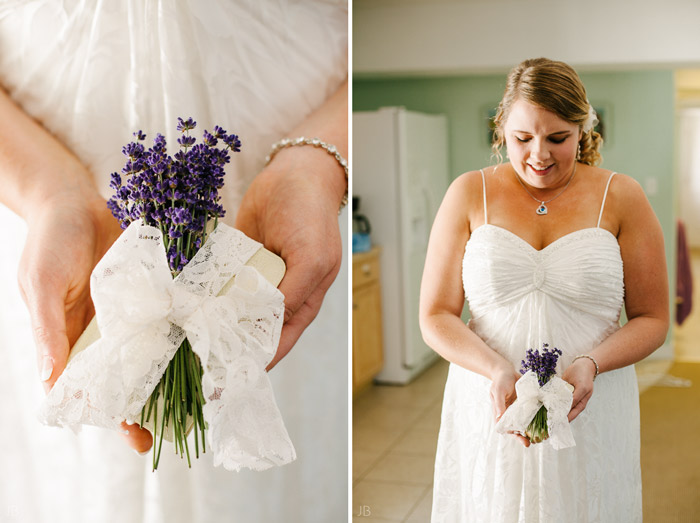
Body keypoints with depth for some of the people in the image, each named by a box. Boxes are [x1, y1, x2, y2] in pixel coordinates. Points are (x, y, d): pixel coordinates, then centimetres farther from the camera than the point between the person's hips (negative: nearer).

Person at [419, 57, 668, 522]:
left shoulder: (622, 198, -1)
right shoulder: (470, 194, 0)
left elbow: (652, 319, 2)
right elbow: (436, 316, -1)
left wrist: (591, 364, -16)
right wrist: (497, 370, -18)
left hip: (591, 419, 0)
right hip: (488, 410, 1)